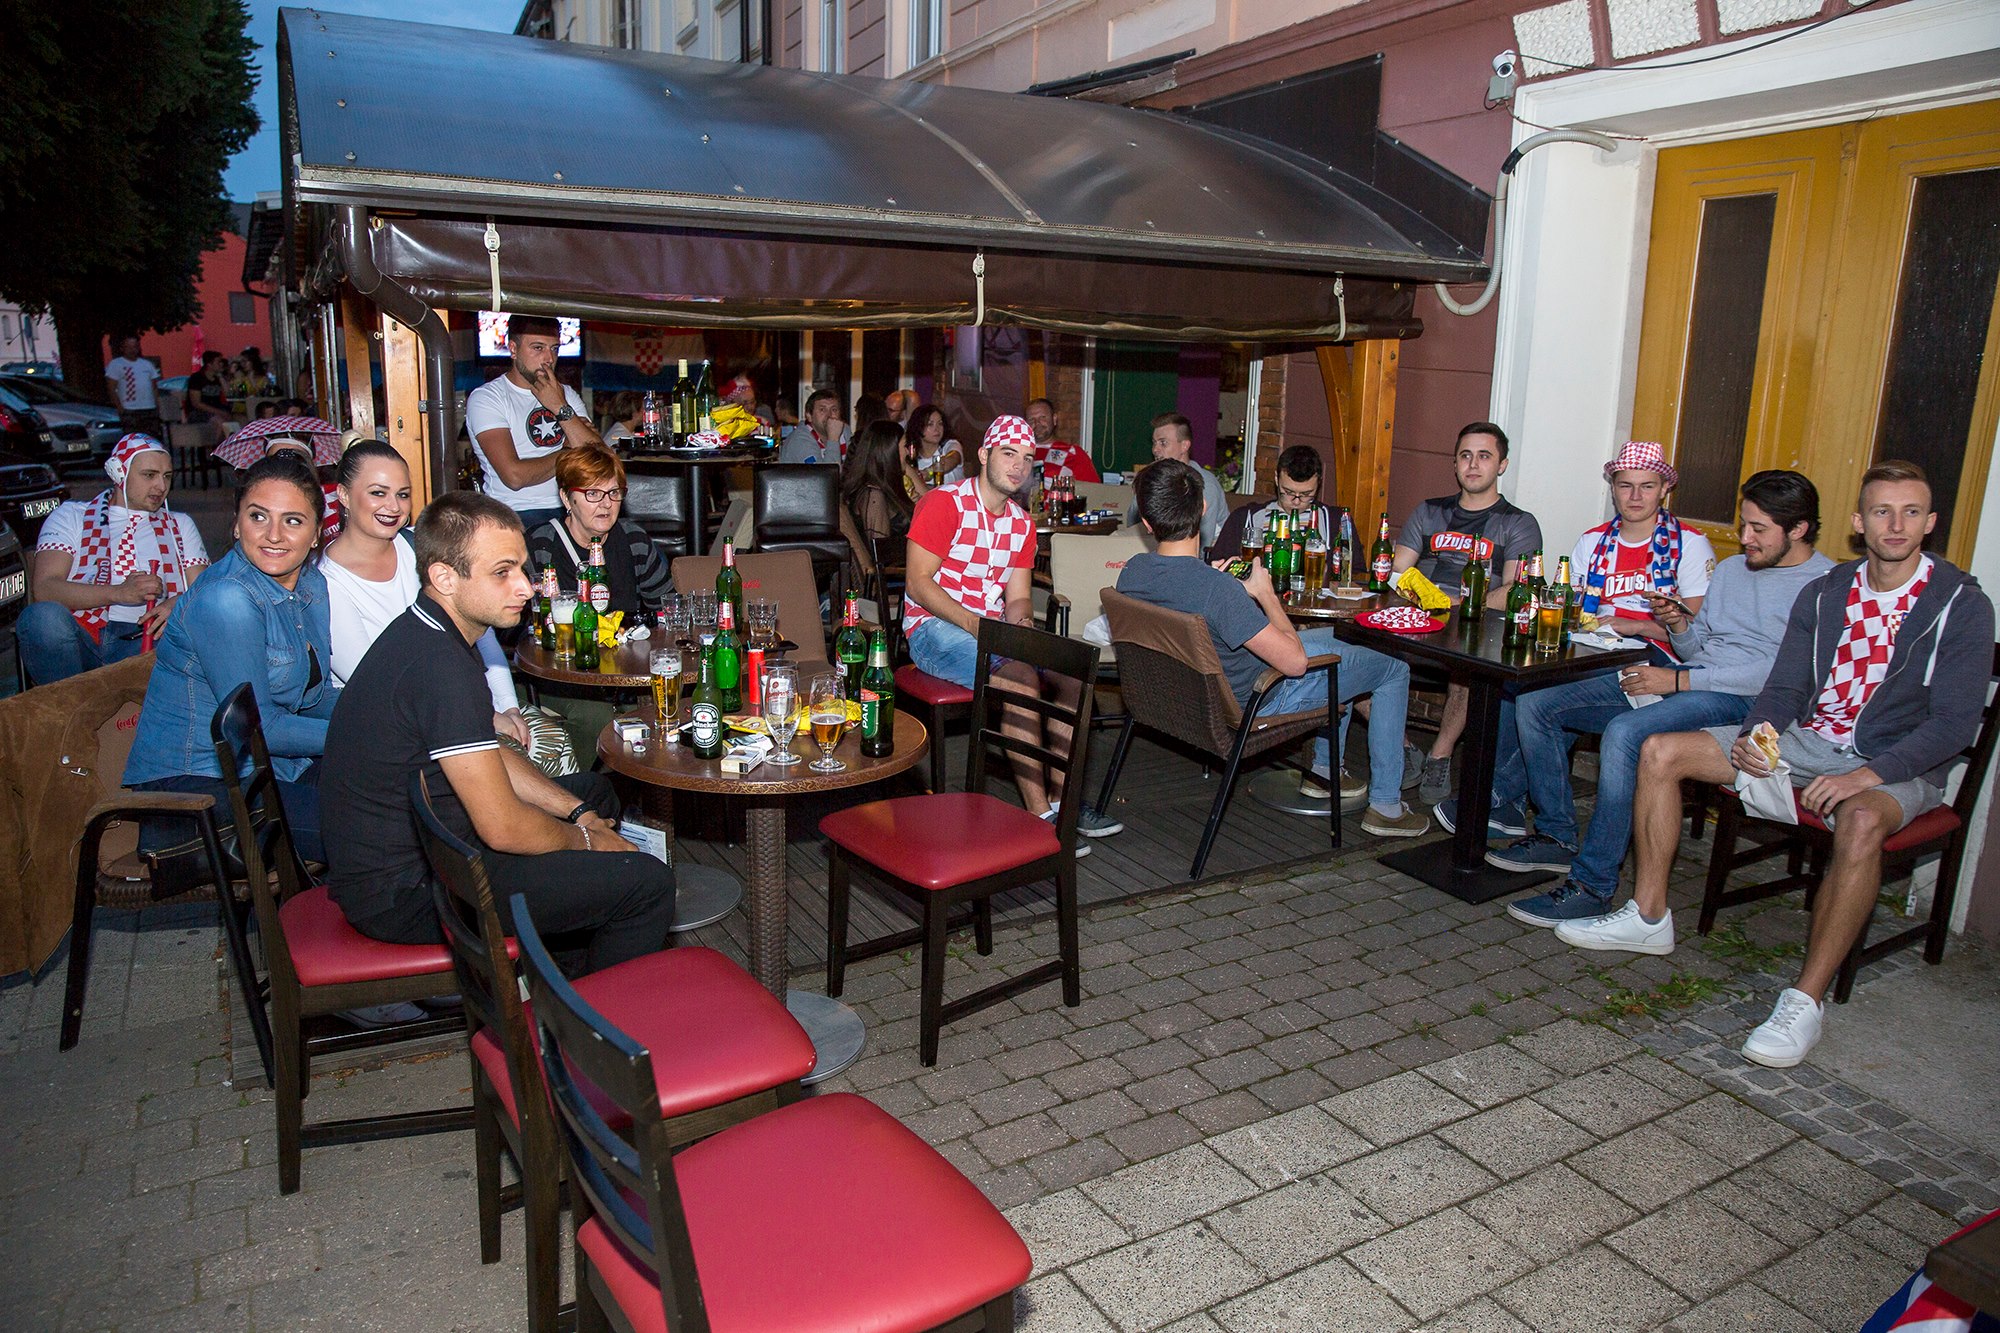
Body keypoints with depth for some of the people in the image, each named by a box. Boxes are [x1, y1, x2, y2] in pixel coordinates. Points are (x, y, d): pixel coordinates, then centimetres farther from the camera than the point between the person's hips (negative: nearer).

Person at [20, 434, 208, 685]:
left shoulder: (180, 526, 25)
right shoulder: (71, 516, 17)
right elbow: (45, 588, -1)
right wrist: (119, 593, -17)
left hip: (143, 641, 0)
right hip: (79, 635, 0)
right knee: (43, 616, -35)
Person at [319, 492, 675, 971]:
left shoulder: (421, 632, 5)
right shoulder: (442, 664, -28)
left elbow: (491, 759, 16)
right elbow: (503, 828, -25)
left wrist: (580, 812, 8)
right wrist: (584, 838, -6)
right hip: (403, 898, -11)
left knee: (594, 790, 25)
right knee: (647, 883, -15)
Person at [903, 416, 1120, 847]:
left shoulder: (1022, 523, 13)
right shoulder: (945, 504, -9)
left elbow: (1019, 596, 12)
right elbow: (918, 583, -15)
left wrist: (1020, 618, -13)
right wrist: (974, 624, -25)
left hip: (994, 631, 7)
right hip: (935, 629, -7)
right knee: (1020, 678, -31)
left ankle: (1060, 798, -8)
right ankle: (1039, 813, -26)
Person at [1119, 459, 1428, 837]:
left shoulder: (1131, 572, -13)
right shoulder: (1218, 589, -37)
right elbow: (1294, 661, -29)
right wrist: (1265, 593, -16)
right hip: (1255, 703, -8)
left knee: (1335, 637, 29)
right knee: (1393, 668, 9)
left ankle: (1325, 769, 38)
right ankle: (1386, 806, 16)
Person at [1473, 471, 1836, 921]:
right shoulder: (1731, 568, 24)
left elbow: (1783, 673, -14)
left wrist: (1677, 680, -15)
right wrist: (1678, 624, 1)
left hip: (1740, 700, -8)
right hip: (1681, 680, 9)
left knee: (1625, 732, -38)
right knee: (1535, 705, -5)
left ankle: (1592, 886, -30)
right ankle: (1558, 836, 3)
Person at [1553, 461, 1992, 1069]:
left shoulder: (1961, 604, -9)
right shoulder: (1824, 594, 6)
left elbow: (1955, 722, -15)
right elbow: (1786, 688, 6)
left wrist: (1869, 774, -28)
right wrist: (1755, 734, -17)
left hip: (1898, 766, -5)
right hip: (1807, 740, 6)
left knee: (1861, 821, -41)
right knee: (1660, 751, -9)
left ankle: (1805, 1001, -32)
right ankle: (1648, 917, 1)